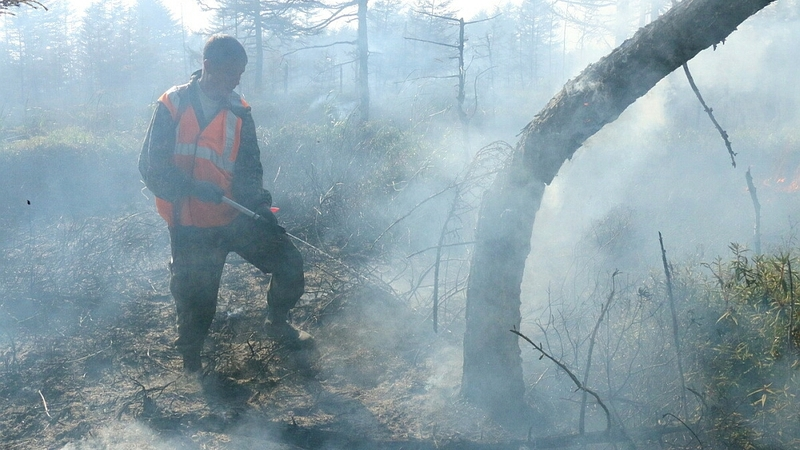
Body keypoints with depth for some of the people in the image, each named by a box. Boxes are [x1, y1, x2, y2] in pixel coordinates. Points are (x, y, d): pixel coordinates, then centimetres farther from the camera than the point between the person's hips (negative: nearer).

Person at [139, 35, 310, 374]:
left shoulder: (239, 113, 2)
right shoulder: (173, 106, -8)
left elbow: (250, 168, 5)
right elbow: (151, 167, -11)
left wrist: (257, 201, -14)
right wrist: (193, 187, -26)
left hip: (236, 217, 3)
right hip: (191, 227, -3)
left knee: (289, 261, 0)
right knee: (196, 300, 4)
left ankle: (277, 323, 27)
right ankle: (191, 364, 31)